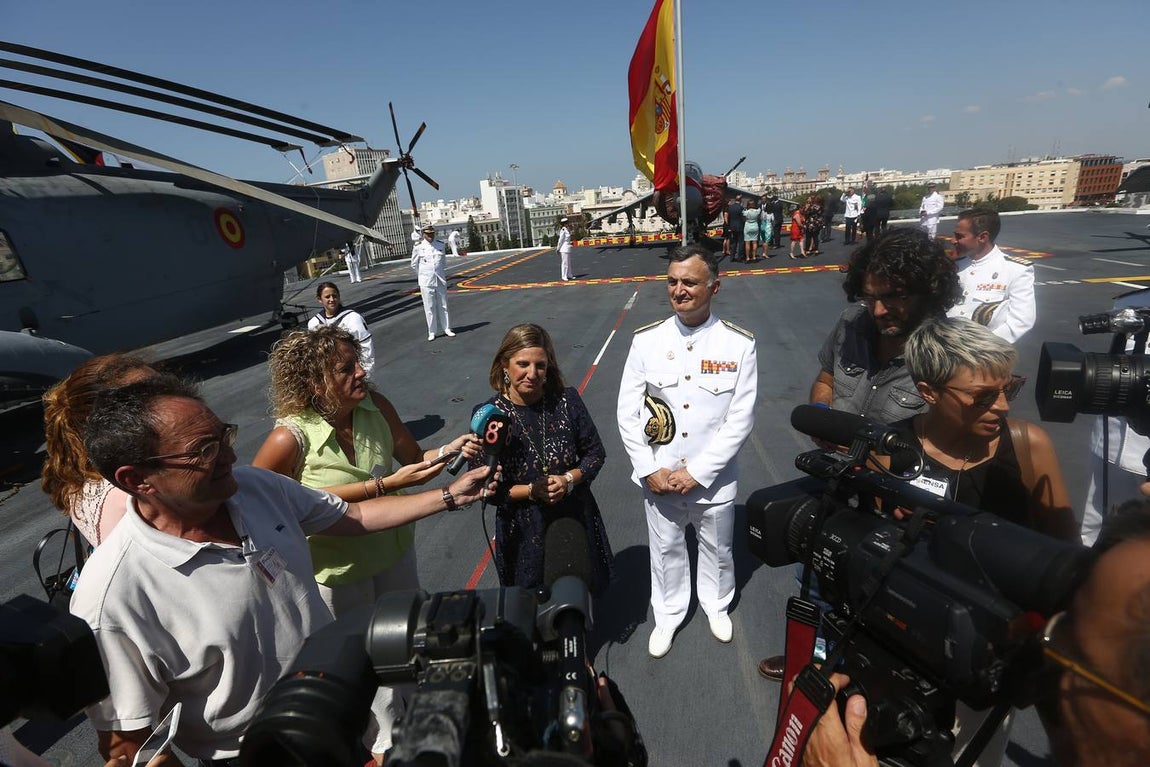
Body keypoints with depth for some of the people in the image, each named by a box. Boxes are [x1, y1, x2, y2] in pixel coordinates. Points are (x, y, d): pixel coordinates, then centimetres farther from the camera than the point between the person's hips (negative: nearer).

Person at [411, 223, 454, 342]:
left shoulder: (440, 245, 4)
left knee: (443, 305, 9)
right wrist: (423, 275, 11)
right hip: (426, 282, -3)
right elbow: (414, 264, 6)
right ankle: (432, 332, 9)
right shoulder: (418, 247, -5)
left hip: (440, 280, 3)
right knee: (429, 307, 1)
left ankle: (446, 329, 18)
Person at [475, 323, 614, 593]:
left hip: (575, 520, 2)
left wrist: (569, 480, -17)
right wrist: (531, 491, -21)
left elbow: (596, 453, 0)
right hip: (522, 532, -1)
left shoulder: (567, 400, -10)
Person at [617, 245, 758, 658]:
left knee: (716, 548, 23)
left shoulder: (739, 343, -13)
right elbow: (628, 413, -5)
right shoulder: (646, 339, -9)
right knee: (665, 550, 20)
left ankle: (717, 604, 53)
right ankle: (667, 615, 46)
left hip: (713, 479, 0)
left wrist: (696, 472, -14)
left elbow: (741, 418, -11)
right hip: (658, 477, 1)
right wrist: (649, 470, -10)